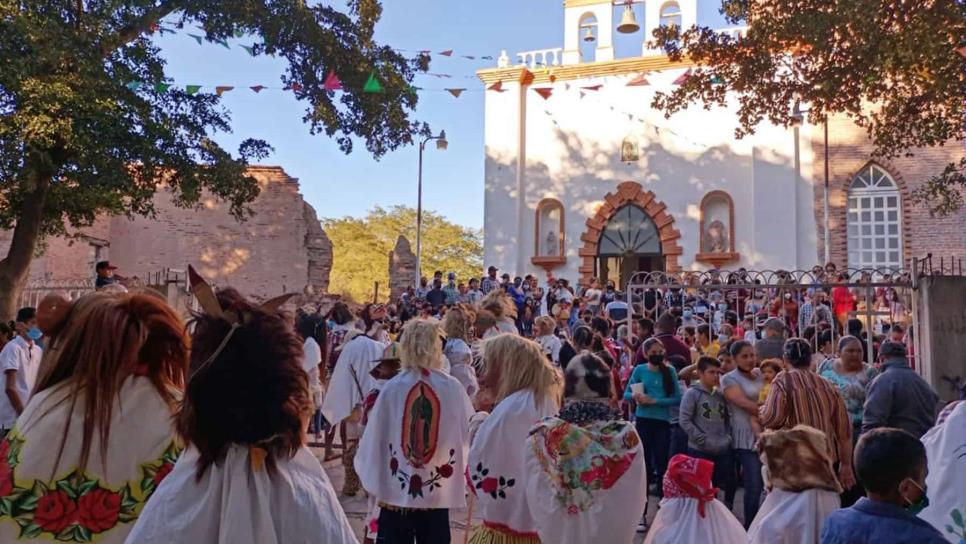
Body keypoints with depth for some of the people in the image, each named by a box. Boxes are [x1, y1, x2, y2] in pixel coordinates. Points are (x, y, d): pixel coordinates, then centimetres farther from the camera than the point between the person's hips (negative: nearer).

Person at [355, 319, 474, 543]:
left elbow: (373, 438, -3)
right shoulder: (453, 387, -9)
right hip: (439, 494, 0)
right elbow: (469, 433, -1)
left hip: (395, 492, 0)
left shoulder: (391, 388, -9)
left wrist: (372, 481, 14)